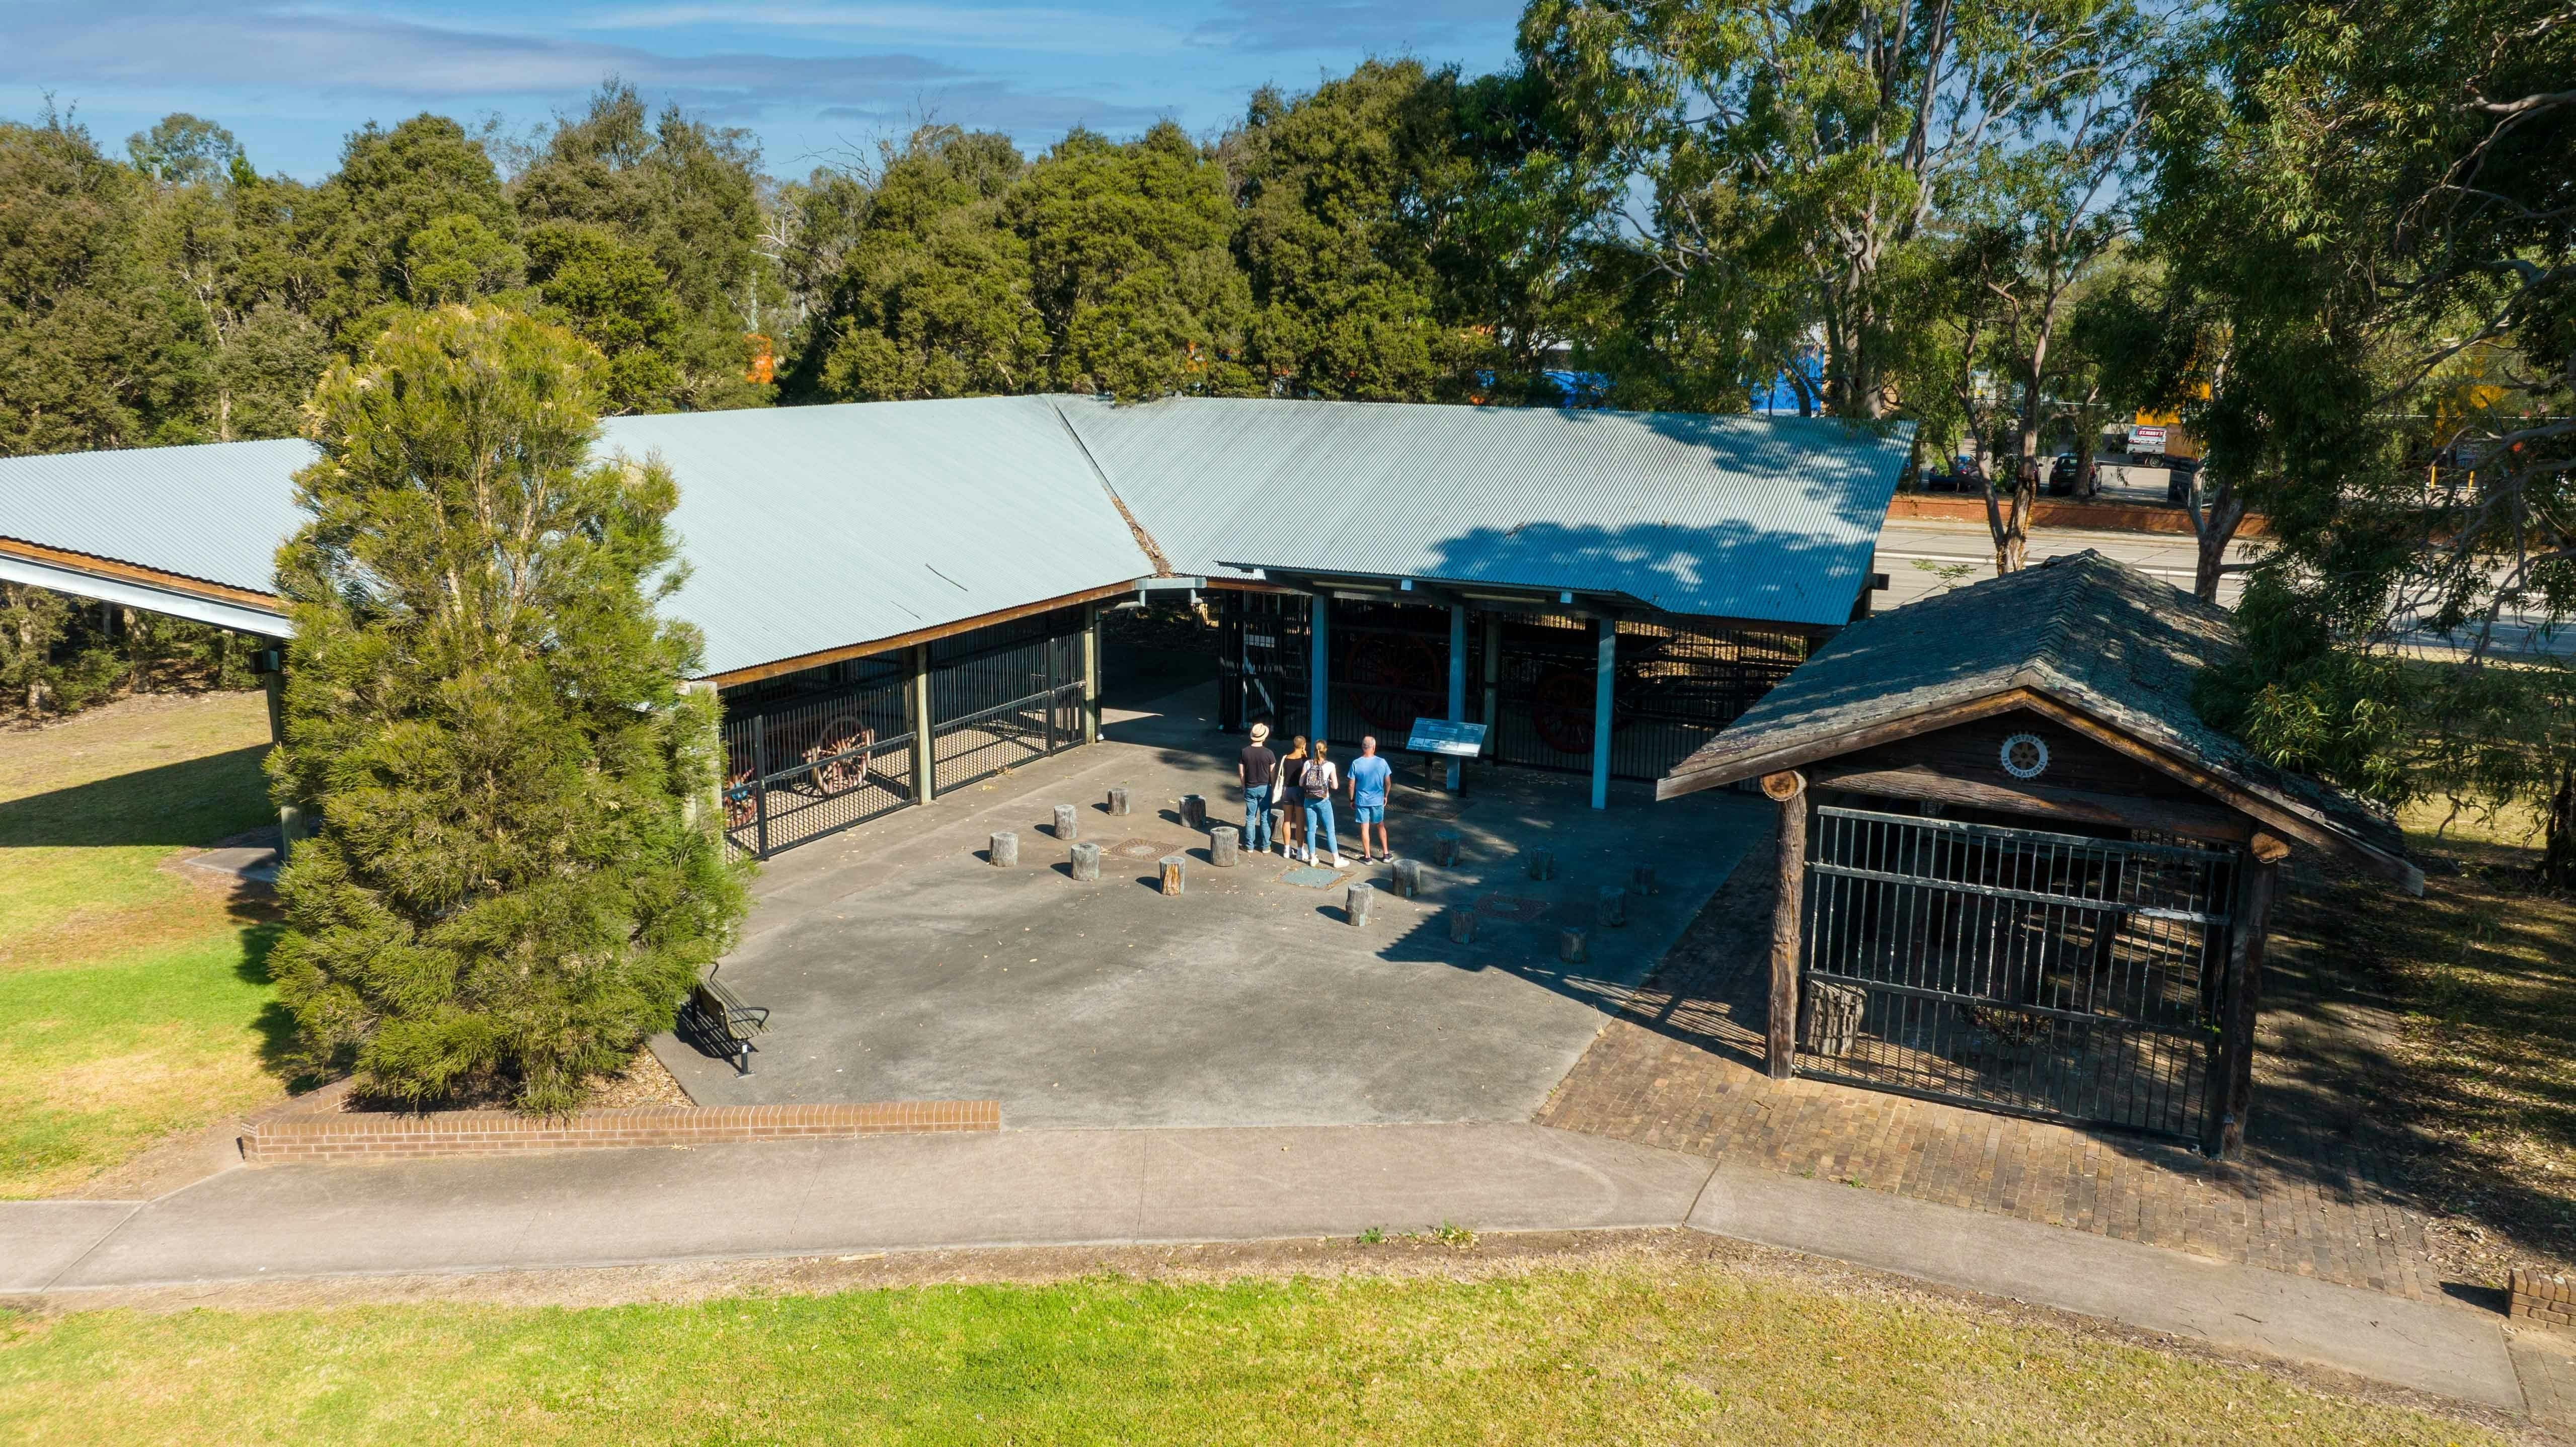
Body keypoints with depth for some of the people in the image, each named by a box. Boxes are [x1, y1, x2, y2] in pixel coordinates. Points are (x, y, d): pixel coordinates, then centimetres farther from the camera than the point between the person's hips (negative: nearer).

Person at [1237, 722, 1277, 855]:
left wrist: (1244, 787, 12)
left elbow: (1241, 773, -2)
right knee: (1265, 818, 8)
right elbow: (1273, 774, -6)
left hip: (1250, 789, 1)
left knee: (1250, 818, 11)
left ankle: (1250, 845, 15)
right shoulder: (1269, 754, -13)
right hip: (1265, 788, -1)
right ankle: (1265, 845, 13)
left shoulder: (1244, 752, -8)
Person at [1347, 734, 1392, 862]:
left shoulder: (1356, 764, -12)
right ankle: (1386, 853, 24)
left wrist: (1352, 800, 6)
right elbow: (1388, 783, 0)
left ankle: (1367, 856, 14)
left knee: (1364, 828, 8)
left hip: (1362, 801, -1)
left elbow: (1352, 785, -7)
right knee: (1381, 826, 18)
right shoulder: (1382, 763, -10)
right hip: (1378, 801, 1)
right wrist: (1385, 796, 16)